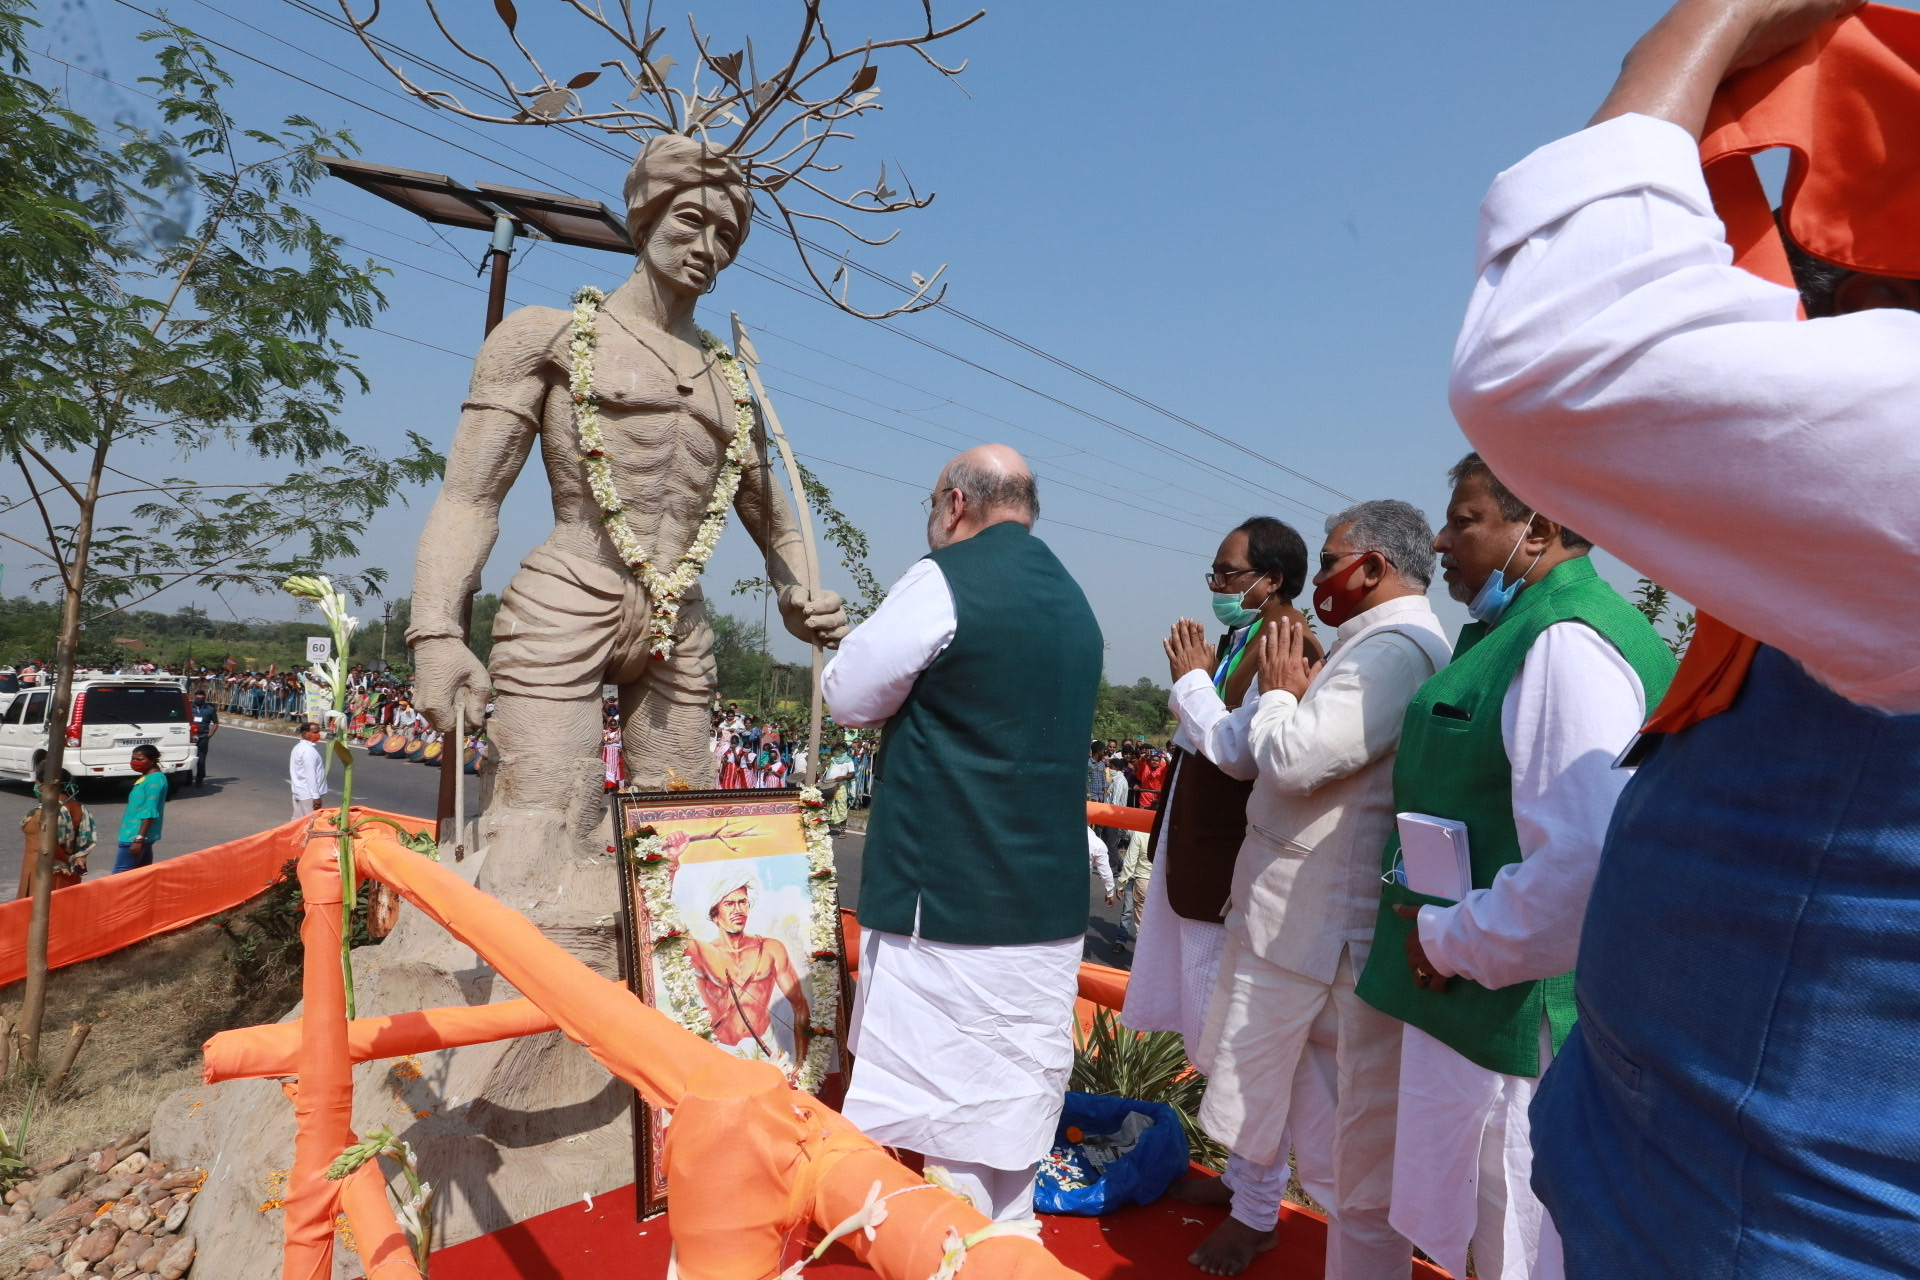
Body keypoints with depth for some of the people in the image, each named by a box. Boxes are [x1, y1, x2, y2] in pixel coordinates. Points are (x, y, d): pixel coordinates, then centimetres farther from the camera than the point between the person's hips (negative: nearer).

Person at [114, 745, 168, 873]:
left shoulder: (154, 780, -16)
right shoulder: (148, 778, 15)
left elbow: (150, 813, -22)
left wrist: (139, 839, -24)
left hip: (135, 836, -10)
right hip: (141, 836, 10)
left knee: (119, 876, -9)